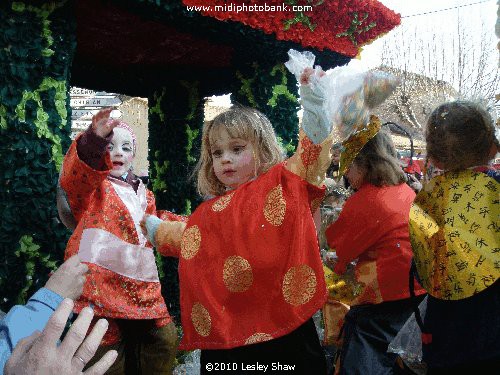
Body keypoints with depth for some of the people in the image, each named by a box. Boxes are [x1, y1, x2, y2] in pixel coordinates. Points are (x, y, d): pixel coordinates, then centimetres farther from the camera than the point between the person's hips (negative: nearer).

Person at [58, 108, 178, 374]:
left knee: (165, 340, 9)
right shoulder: (89, 185, 4)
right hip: (100, 283, -6)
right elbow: (76, 174, -21)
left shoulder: (143, 195, 23)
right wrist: (94, 139, -41)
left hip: (143, 289, 6)